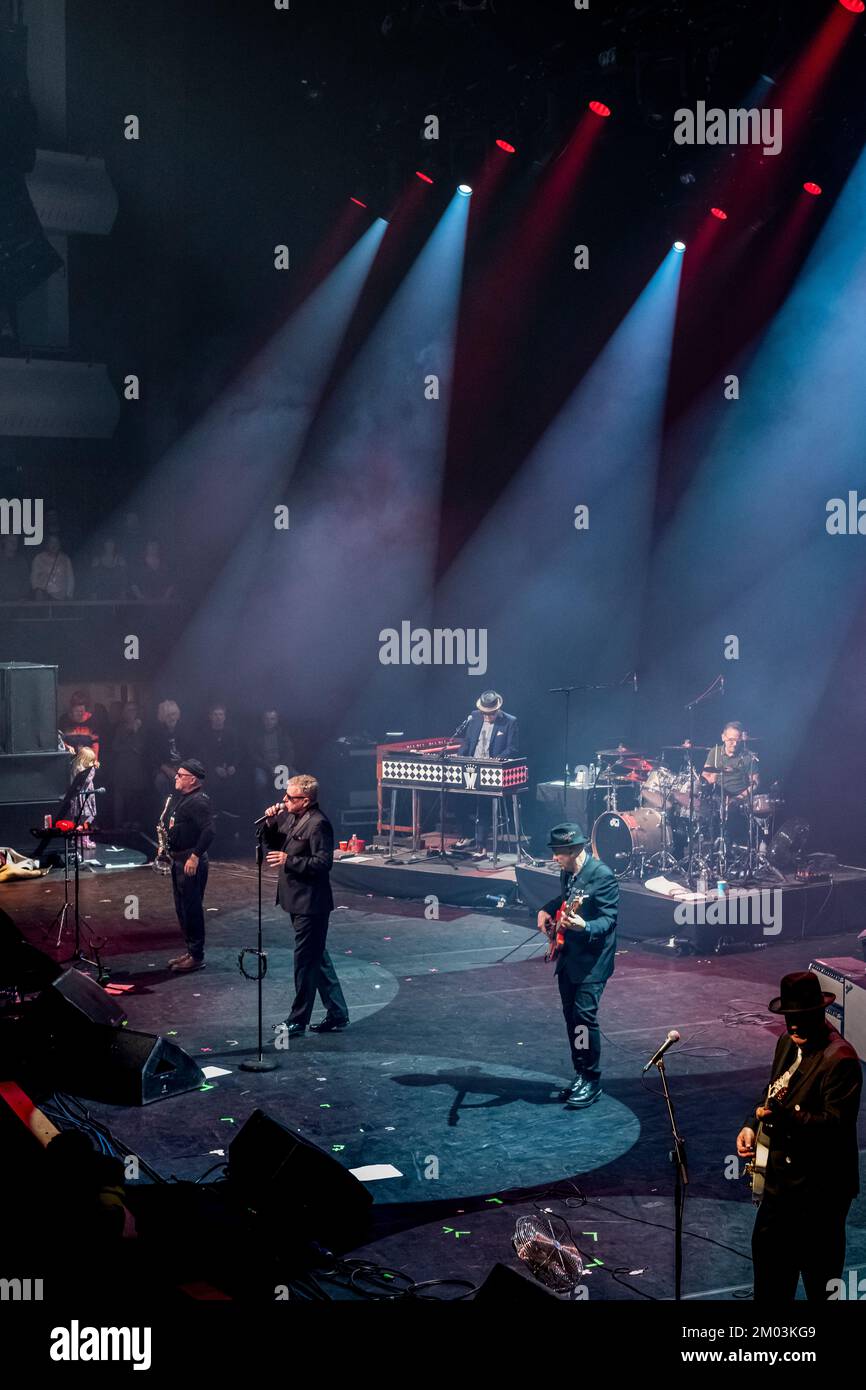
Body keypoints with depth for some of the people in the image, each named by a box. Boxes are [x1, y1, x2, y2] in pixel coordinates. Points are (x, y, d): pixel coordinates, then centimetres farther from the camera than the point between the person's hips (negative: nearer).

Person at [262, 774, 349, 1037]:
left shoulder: (318, 824, -18)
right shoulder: (289, 817, 8)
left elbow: (323, 863, -23)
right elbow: (272, 843, 18)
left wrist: (289, 861, -23)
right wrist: (270, 823, 0)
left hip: (310, 904, -10)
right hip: (297, 899, 10)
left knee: (306, 961, -1)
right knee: (318, 958, 15)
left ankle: (297, 1021, 8)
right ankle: (337, 1014, 24)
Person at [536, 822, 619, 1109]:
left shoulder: (602, 875, -18)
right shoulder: (567, 872, 7)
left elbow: (610, 918, -19)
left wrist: (585, 926, -37)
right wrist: (546, 910, 10)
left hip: (592, 959, -8)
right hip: (568, 957, 8)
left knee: (584, 1015, -13)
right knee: (571, 1017, 11)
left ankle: (592, 1081, -3)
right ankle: (580, 1075, 22)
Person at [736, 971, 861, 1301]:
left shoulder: (840, 1059, -23)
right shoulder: (788, 1042, 5)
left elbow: (836, 1123, -27)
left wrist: (784, 1115, -39)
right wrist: (751, 1125, 3)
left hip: (820, 1185, -9)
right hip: (783, 1173, 9)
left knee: (818, 1265, 5)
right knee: (767, 1248, 22)